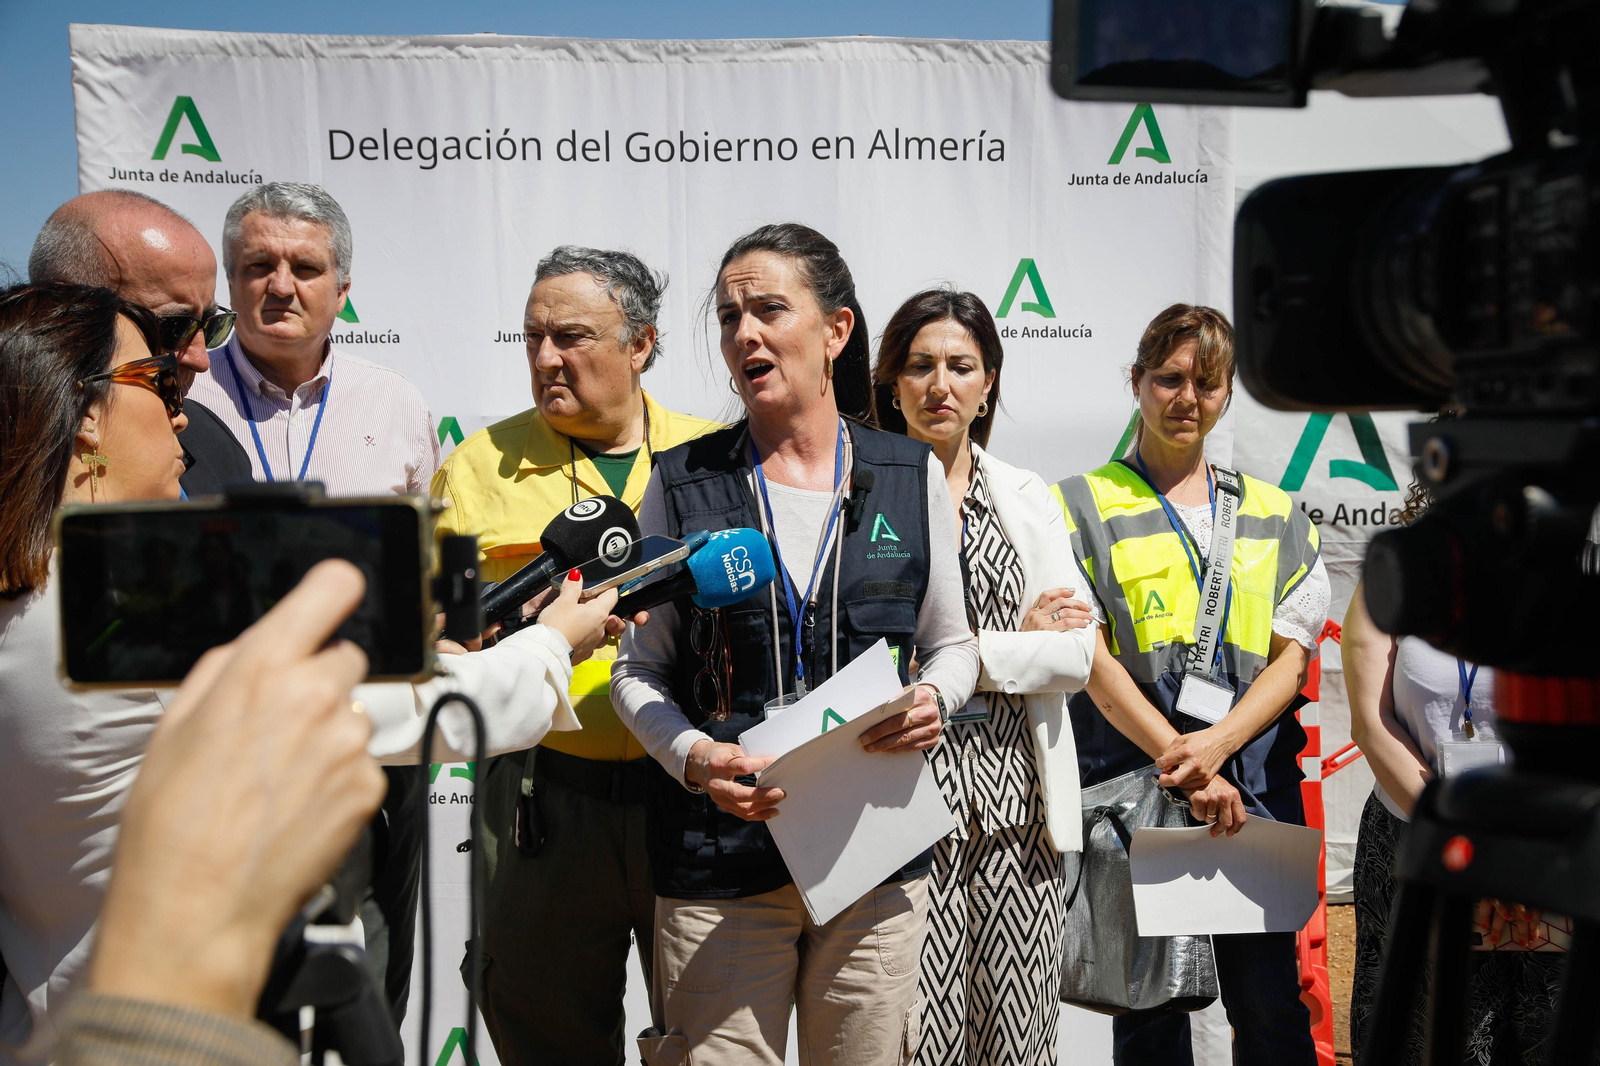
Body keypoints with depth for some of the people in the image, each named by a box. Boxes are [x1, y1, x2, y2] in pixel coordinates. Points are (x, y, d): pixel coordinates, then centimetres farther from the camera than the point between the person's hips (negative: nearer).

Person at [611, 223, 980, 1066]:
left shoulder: (911, 476, 4)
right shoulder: (683, 484, 2)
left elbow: (953, 644, 13)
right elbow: (636, 670, 5)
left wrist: (933, 698, -9)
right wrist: (692, 757, -14)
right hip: (718, 857, -1)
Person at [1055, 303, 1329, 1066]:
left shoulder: (1274, 514, 14)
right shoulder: (1085, 505, 4)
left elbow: (1292, 658, 5)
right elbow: (1092, 657, -5)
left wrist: (1215, 745, -12)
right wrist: (1183, 765, -13)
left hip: (1256, 787, 2)